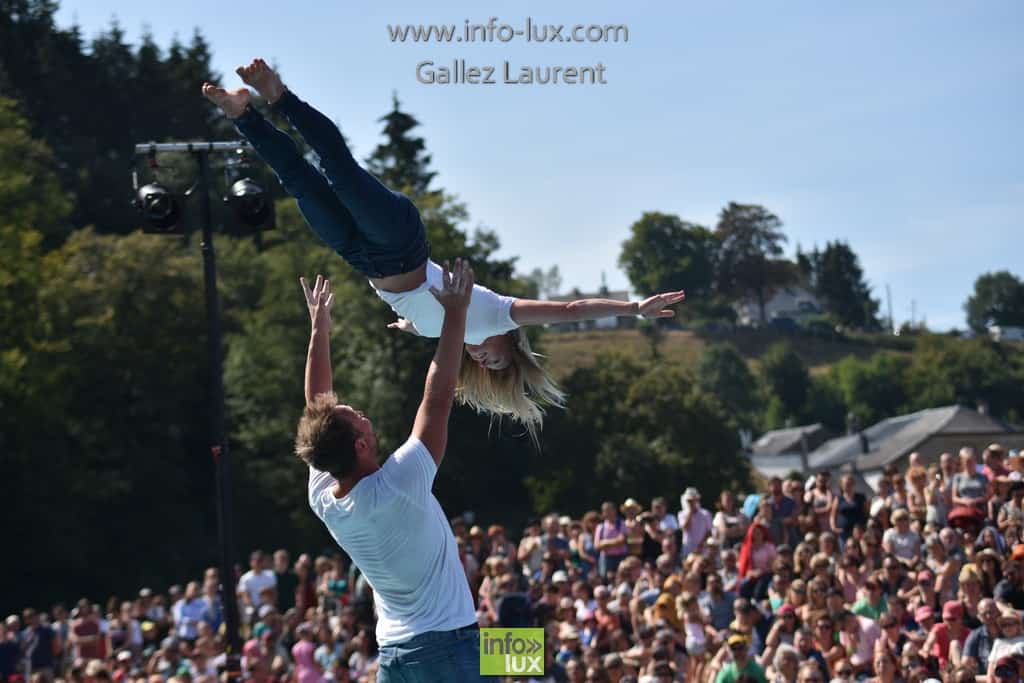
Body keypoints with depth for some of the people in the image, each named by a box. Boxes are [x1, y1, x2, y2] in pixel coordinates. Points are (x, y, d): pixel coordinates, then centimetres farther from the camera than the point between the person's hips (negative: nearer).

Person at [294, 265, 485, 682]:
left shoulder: (322, 500, -1)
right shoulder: (396, 487, -18)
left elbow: (317, 409, 11)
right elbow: (438, 399, -16)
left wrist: (319, 329, 15)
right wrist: (455, 315, -10)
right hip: (446, 645, -7)